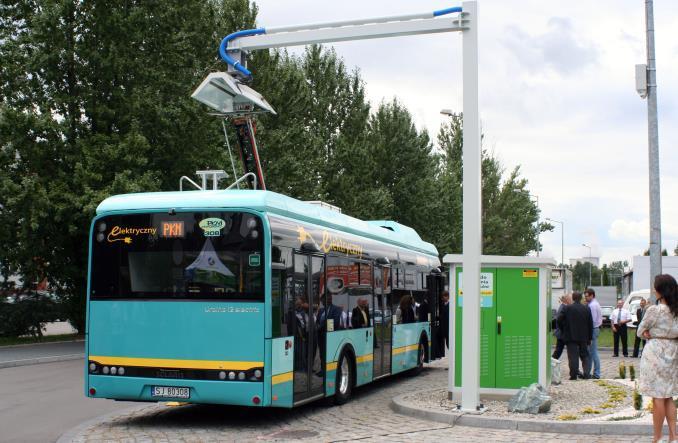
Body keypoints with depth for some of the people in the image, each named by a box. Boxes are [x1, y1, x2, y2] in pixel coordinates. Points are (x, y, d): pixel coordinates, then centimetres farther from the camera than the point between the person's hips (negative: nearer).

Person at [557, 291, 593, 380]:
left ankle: (573, 375, -6)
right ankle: (586, 374, 6)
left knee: (573, 356, -2)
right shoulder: (587, 309, 2)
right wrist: (589, 338, 11)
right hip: (583, 337, 3)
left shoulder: (567, 308, -7)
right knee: (584, 356, 13)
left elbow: (559, 320, -6)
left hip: (571, 337, -3)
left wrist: (564, 330, 11)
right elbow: (590, 325, 5)